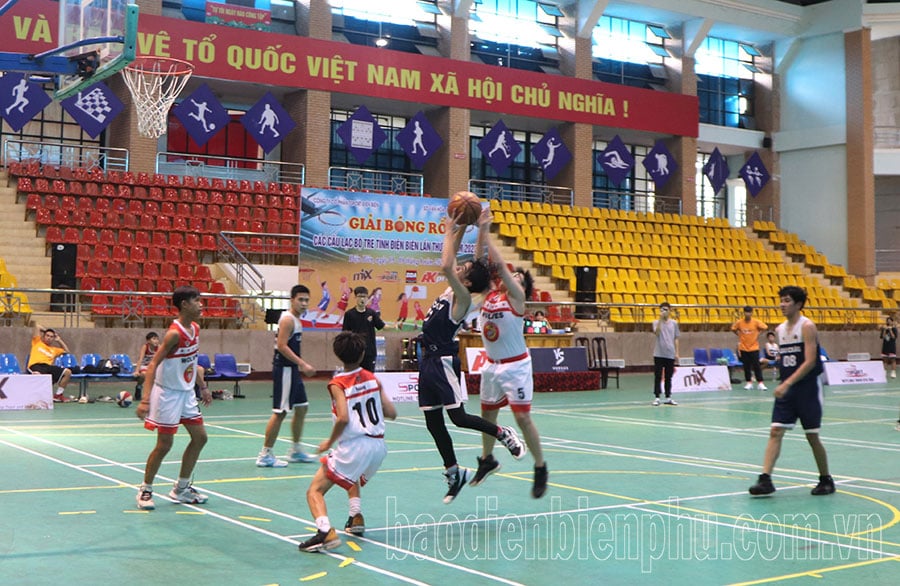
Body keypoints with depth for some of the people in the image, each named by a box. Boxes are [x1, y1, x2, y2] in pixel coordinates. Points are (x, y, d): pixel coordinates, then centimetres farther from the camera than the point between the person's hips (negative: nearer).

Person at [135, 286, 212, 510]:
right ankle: (145, 490, 15)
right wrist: (145, 399, -34)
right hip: (168, 393, -9)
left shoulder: (195, 328, 3)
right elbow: (153, 364, -26)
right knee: (164, 444, -4)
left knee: (200, 437, 10)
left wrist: (203, 387, 19)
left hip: (186, 392, 9)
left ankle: (181, 488, 22)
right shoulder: (174, 333, -22)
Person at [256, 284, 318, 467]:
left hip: (292, 370, 11)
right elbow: (282, 346, -23)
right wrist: (303, 364, -25)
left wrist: (302, 365, 19)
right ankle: (265, 455, -1)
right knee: (280, 412, -7)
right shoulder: (288, 319, -15)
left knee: (301, 407, 16)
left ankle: (295, 451, 27)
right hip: (284, 370, -11)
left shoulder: (296, 320, 15)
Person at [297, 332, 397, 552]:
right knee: (353, 477, 38)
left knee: (314, 491, 0)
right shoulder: (373, 379, 7)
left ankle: (326, 531, -23)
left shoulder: (337, 384, -7)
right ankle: (356, 517, 24)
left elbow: (343, 418, -22)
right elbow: (392, 413, 5)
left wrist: (329, 442, -7)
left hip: (353, 447, -6)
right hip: (378, 445, 6)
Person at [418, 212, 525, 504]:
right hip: (429, 360, 9)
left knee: (458, 417, -5)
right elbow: (449, 263, 20)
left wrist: (449, 233, -16)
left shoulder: (463, 297, -14)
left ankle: (504, 434, 14)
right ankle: (453, 473, 19)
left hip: (444, 361, -9)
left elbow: (445, 266, -27)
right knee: (432, 421, 9)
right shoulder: (452, 289, 9)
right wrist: (456, 230, 12)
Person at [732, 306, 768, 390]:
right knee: (746, 366, 6)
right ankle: (749, 382, 15)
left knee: (757, 366, -3)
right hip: (743, 348, 2)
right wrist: (740, 336, 4)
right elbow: (733, 329, 10)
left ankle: (760, 383, -1)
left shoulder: (756, 322, -9)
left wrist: (758, 335, 0)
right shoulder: (739, 322, -5)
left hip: (754, 348, -1)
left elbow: (765, 328, 1)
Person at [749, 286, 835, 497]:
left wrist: (787, 384, -26)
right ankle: (765, 479, -9)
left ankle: (826, 480, 20)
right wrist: (783, 384, 10)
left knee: (812, 437, 3)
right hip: (786, 390, 6)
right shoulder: (780, 330, 10)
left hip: (808, 388, -6)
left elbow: (810, 362, -20)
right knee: (775, 432, -5)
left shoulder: (807, 327, -12)